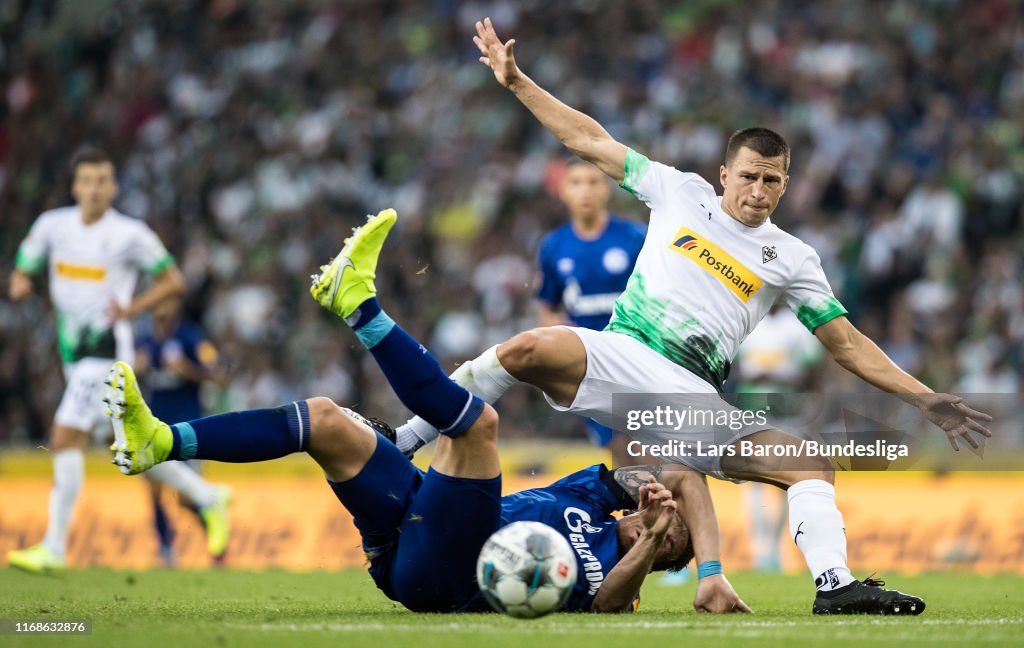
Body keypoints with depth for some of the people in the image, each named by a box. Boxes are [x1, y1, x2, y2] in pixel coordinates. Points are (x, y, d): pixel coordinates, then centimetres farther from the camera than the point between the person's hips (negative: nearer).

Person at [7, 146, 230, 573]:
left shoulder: (130, 235, -9)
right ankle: (207, 498, 27)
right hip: (73, 350, 7)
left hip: (106, 350, -7)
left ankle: (54, 548, -10)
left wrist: (132, 309, -16)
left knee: (65, 440, -14)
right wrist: (19, 285, -10)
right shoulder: (53, 225, 5)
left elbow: (173, 281, -2)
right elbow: (22, 270, 14)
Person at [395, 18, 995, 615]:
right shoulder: (682, 192, 14)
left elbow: (847, 343, 17)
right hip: (623, 356, -2)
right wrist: (516, 81, 17)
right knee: (531, 349, -34)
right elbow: (592, 141, 20)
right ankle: (404, 440, -27)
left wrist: (923, 398, 8)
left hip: (696, 401, 2)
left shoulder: (791, 259, 15)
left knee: (815, 467, -15)